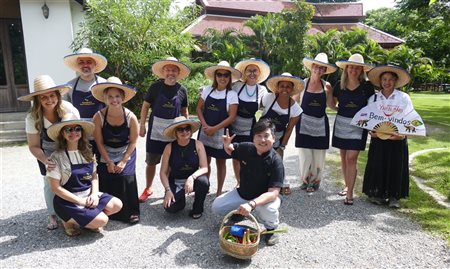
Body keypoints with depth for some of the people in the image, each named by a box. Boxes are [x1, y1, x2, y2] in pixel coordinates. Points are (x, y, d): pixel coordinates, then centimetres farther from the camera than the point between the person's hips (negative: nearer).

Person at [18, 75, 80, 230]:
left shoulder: (68, 109, -27)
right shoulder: (32, 118, -24)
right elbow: (34, 146, -14)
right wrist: (45, 161, -31)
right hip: (48, 152, 0)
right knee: (50, 183, 1)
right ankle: (53, 216, 22)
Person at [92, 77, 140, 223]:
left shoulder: (131, 117, -20)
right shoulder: (99, 117, -19)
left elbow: (133, 141, -10)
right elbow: (99, 143, -11)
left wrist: (123, 161, -12)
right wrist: (109, 162, -12)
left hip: (126, 155, -1)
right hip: (106, 156, 1)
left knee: (126, 181, -10)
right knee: (107, 184, -1)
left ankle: (131, 212, 7)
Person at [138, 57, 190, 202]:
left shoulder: (182, 90, 1)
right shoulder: (155, 87, -3)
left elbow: (184, 111, 11)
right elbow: (145, 106, 4)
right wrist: (142, 125, -1)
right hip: (155, 129, -1)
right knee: (151, 161, 8)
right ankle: (148, 189, 27)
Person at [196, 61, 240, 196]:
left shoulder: (232, 94, -8)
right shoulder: (207, 90, 1)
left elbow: (231, 117, -12)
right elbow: (199, 108, 4)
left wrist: (214, 129, -17)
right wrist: (205, 125, -10)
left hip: (221, 133, -2)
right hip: (205, 131, 3)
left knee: (220, 162, 9)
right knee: (205, 161, 10)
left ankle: (219, 191, 23)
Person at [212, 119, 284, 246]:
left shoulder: (276, 161, -26)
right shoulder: (246, 148, -13)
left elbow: (273, 193, -32)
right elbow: (230, 150, 11)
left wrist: (251, 204, -47)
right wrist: (227, 145, -15)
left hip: (264, 198, -4)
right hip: (242, 193, 5)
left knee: (269, 210, -37)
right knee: (216, 207, -8)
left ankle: (271, 228, 0)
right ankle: (240, 213, 22)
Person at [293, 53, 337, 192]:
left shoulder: (327, 86, 3)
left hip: (320, 124, 2)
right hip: (304, 123, -2)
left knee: (318, 155, 5)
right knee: (305, 155, -2)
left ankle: (315, 181, 24)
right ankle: (305, 180, 20)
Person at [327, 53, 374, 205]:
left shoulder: (367, 86, -3)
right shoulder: (339, 85, 3)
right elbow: (332, 105, 14)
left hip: (358, 125, -3)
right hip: (341, 124, 3)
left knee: (351, 158, -9)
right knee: (343, 157, 10)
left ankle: (350, 193, -2)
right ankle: (347, 186, 27)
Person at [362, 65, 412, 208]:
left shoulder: (404, 97, 1)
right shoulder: (373, 98, 5)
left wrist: (403, 133, -16)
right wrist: (371, 131, -13)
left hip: (397, 138, -1)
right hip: (378, 138, 1)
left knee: (396, 167, 4)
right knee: (377, 166, 3)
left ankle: (394, 196, 16)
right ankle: (378, 194, 18)